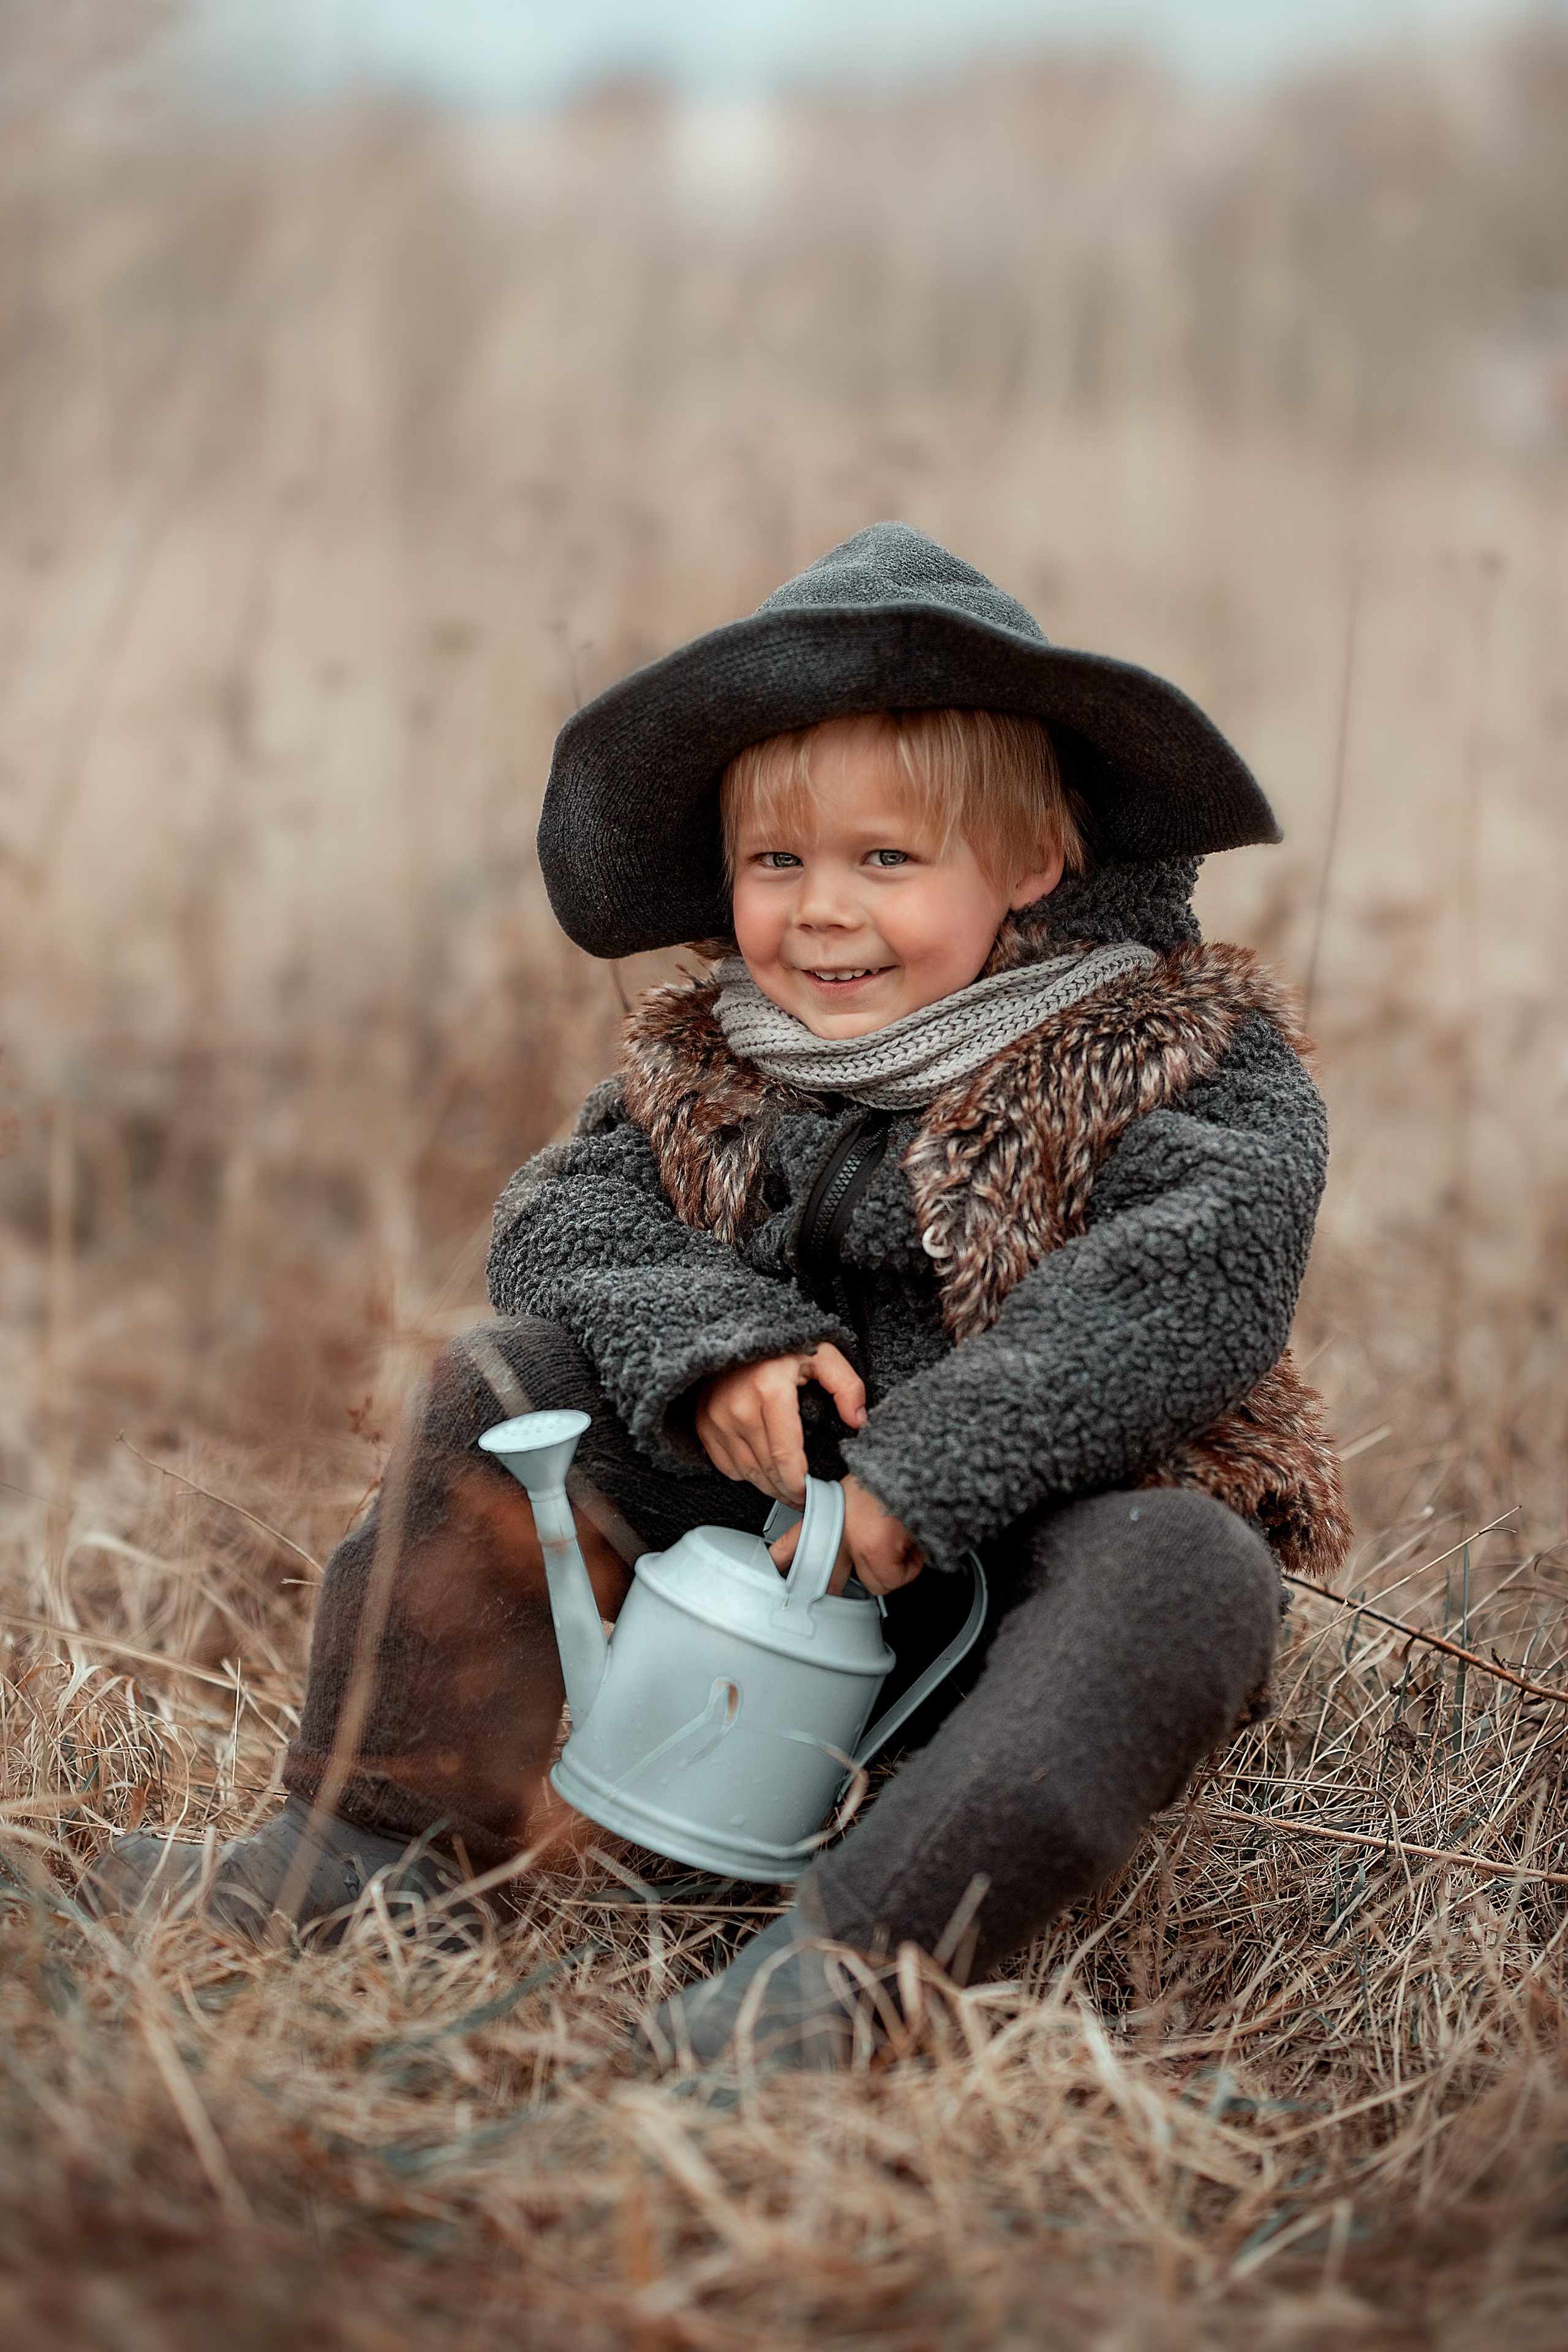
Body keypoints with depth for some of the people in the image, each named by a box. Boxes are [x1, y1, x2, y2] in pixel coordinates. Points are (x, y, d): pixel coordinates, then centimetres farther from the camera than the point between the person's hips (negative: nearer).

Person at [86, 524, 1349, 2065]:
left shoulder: (1182, 1059, -10)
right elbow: (560, 1217, -2)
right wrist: (713, 1339, -24)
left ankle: (858, 1949, -46)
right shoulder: (710, 1061, 5)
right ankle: (393, 1823, -8)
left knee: (1181, 1572, -36)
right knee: (514, 1377, -8)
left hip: (1047, 1523, -4)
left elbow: (1196, 1294, -25)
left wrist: (922, 1478, -31)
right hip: (768, 1525, 4)